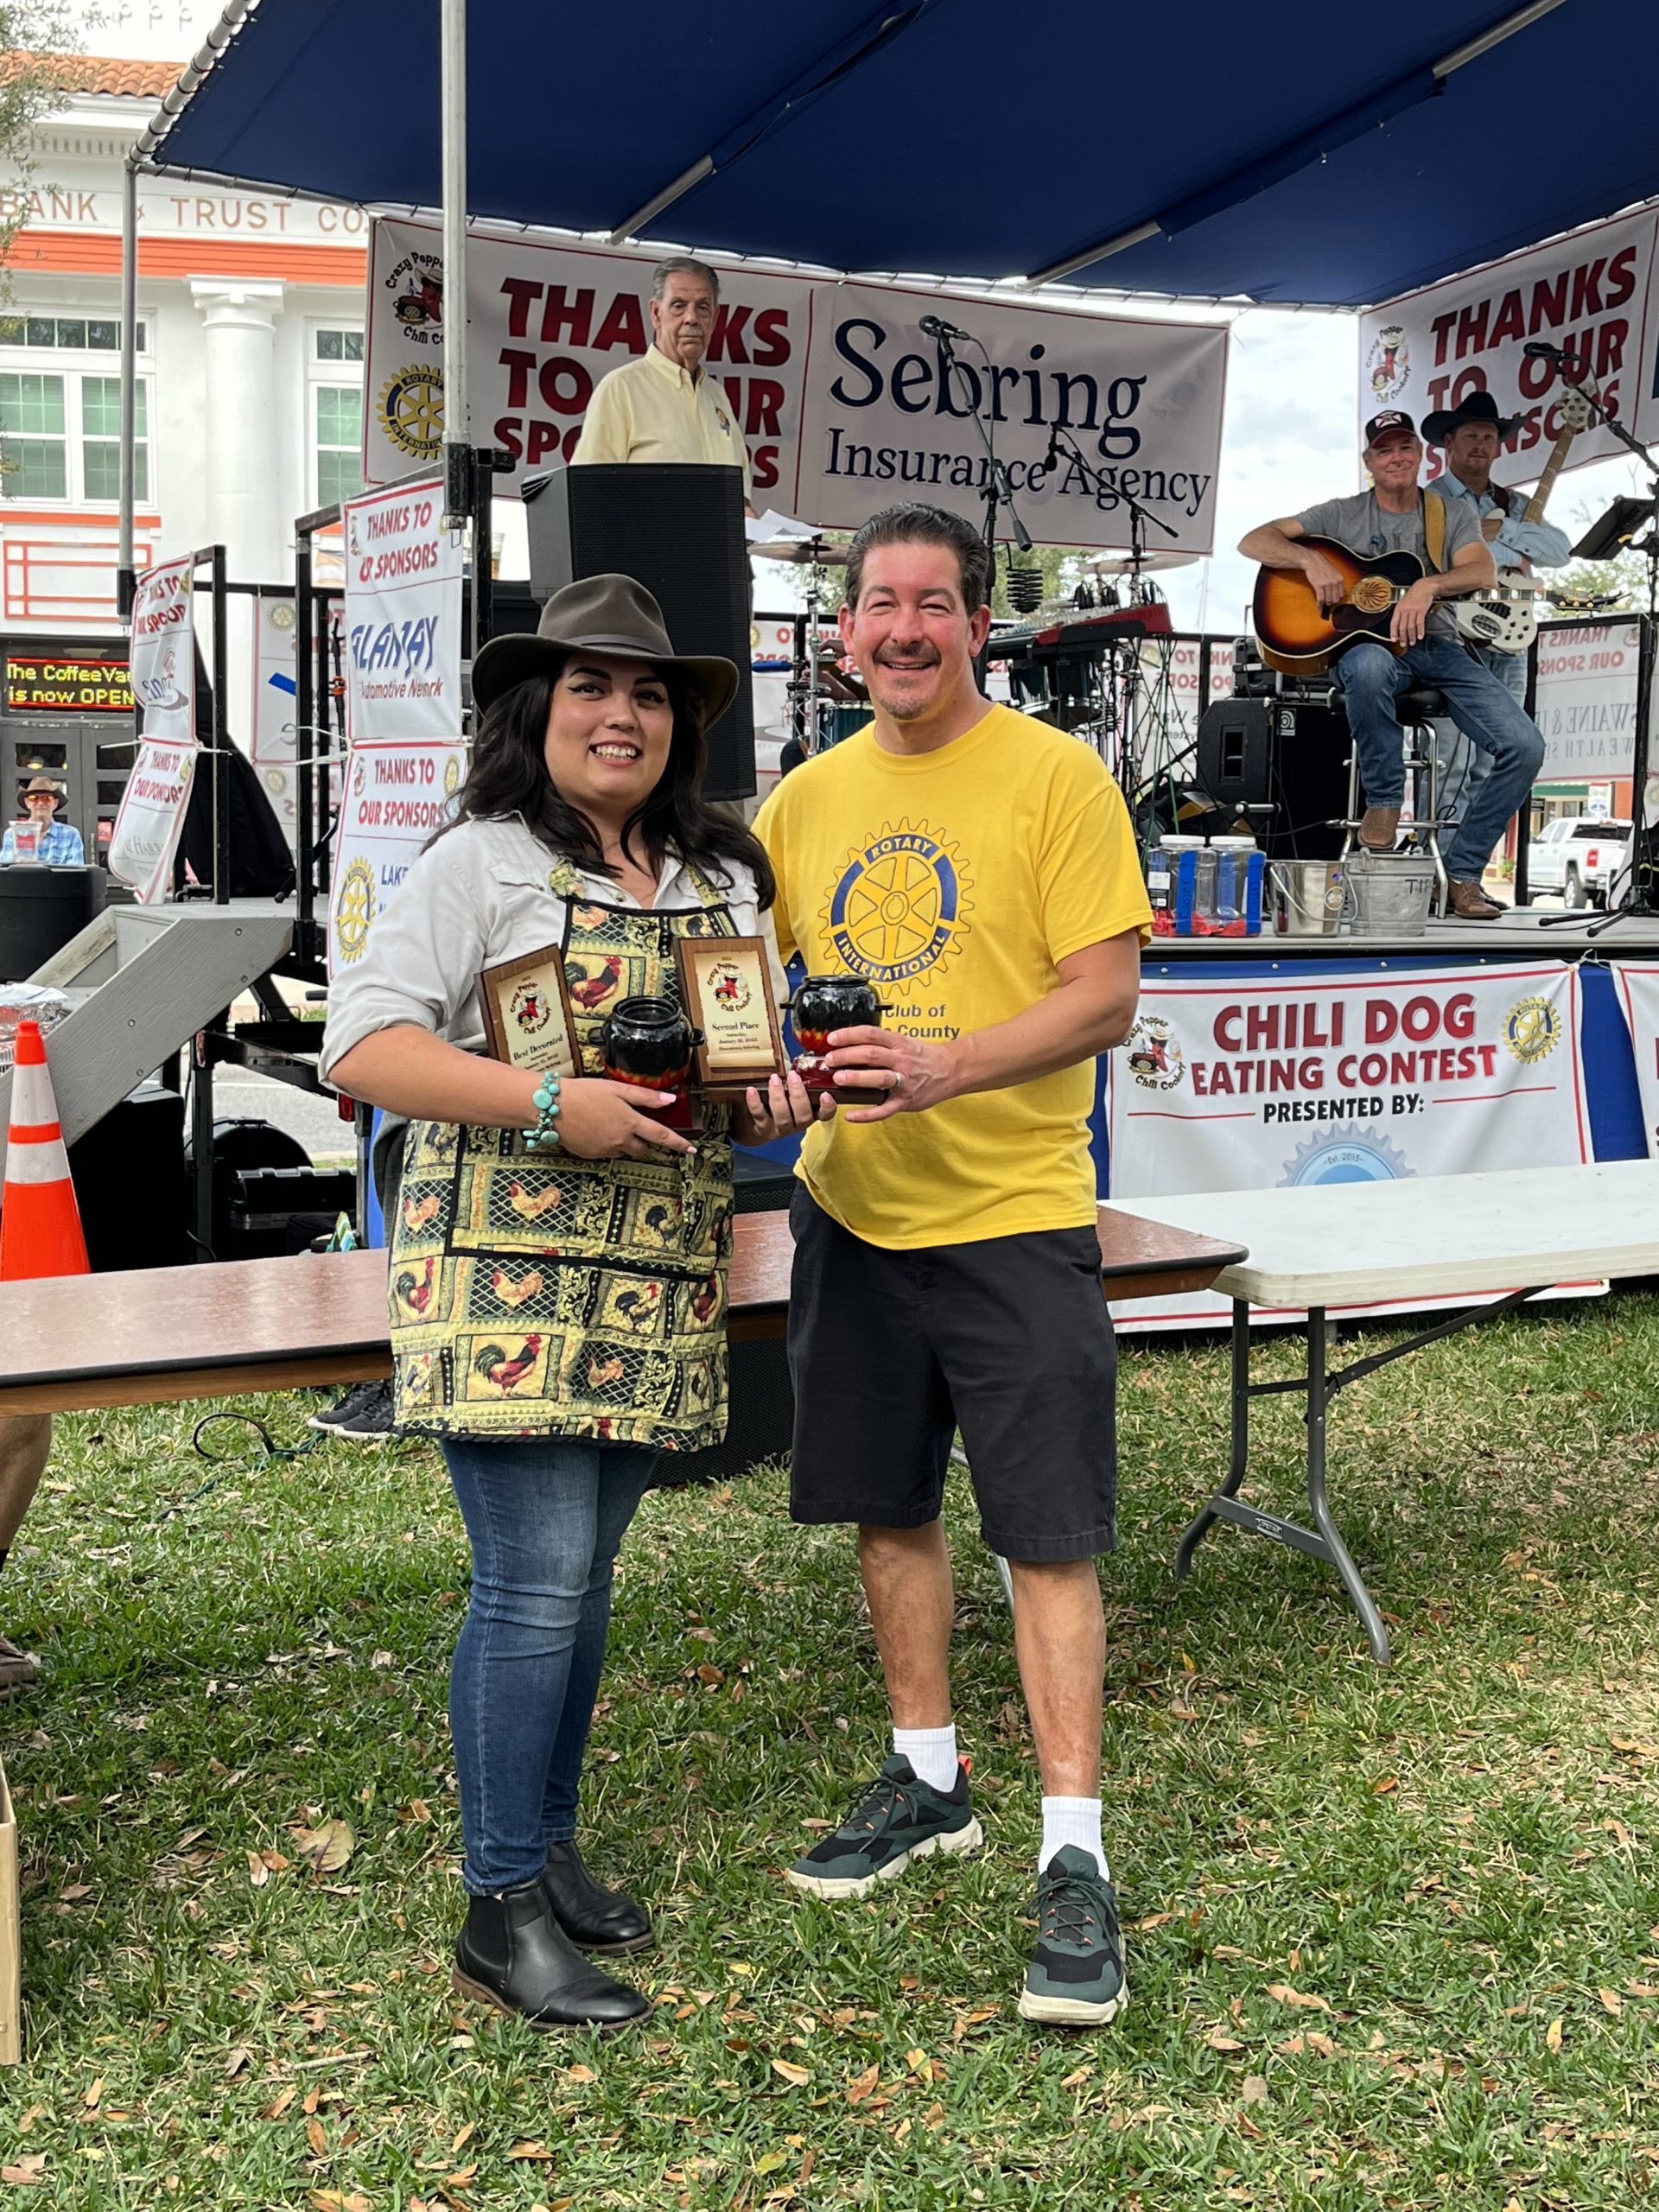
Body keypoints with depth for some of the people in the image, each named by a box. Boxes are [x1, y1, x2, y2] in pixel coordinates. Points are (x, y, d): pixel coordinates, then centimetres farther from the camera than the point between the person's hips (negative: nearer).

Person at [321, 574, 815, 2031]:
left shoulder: (724, 876, 15)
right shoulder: (482, 863, -4)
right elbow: (363, 1046, -11)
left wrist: (766, 1100, 1)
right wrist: (549, 1105, -21)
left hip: (658, 1274, 6)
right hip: (509, 1262, -6)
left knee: (584, 1574, 13)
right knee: (536, 1582, -8)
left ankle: (549, 1845, 27)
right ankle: (504, 1913, 4)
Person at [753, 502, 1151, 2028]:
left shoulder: (1055, 777, -7)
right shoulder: (806, 798, 8)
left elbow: (1107, 991, -12)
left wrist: (949, 1066, -26)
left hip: (1013, 1213, -5)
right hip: (853, 1204, 6)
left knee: (1048, 1533, -3)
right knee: (889, 1505, 15)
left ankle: (1074, 1859, 7)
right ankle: (927, 1782, 34)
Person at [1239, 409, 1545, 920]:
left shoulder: (1453, 513, 15)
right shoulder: (1341, 515, 12)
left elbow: (1483, 572, -5)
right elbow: (1253, 542, 4)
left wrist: (1428, 585, -26)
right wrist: (1311, 560, -15)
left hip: (1438, 645, 2)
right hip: (1366, 642, -2)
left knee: (1524, 747, -20)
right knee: (1369, 666, -44)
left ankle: (1461, 874, -9)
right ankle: (1383, 803, -24)